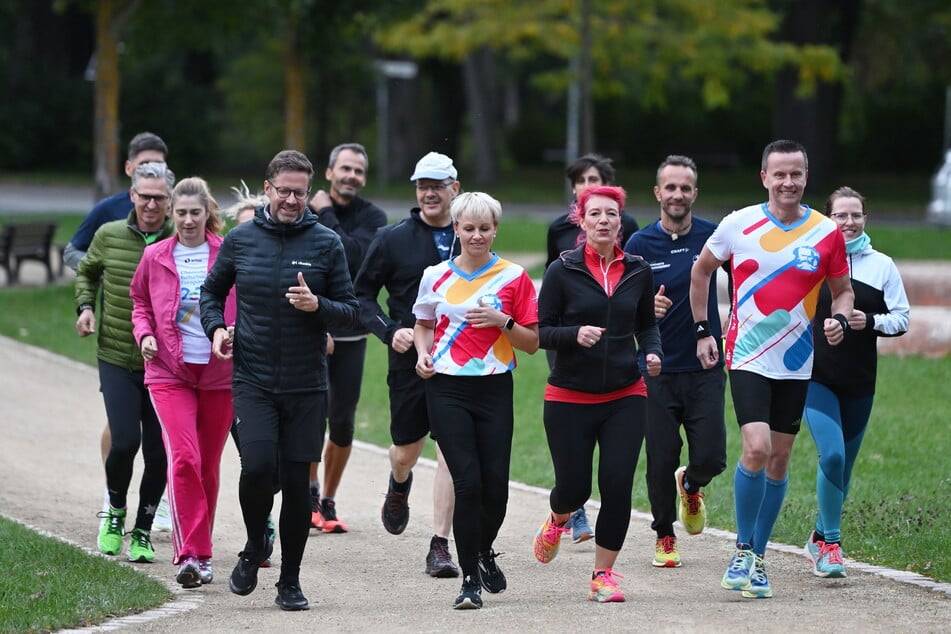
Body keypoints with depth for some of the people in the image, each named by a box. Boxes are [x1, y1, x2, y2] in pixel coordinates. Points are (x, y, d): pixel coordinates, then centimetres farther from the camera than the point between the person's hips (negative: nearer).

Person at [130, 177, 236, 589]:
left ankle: (199, 551, 24)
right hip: (169, 372, 0)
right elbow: (140, 302, 18)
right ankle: (190, 554, -18)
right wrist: (144, 334, 0)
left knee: (208, 465, 9)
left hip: (219, 373, 0)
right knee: (182, 458, -16)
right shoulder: (155, 257, 4)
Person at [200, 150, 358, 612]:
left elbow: (349, 312, 4)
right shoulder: (240, 240, 4)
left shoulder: (326, 244, 1)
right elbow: (212, 290, 19)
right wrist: (215, 327, 0)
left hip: (306, 385, 0)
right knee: (256, 466, -18)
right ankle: (255, 547, 10)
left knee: (296, 481, 2)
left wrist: (318, 306, -16)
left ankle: (290, 580, 16)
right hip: (252, 381, 0)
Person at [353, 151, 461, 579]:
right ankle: (399, 485, 49)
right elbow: (362, 294, 4)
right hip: (409, 362, 0)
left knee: (452, 452, -9)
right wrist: (389, 330, -11)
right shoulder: (393, 239, 0)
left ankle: (440, 545, -5)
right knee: (406, 450, 11)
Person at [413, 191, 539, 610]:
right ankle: (470, 579, -1)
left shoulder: (514, 277, 2)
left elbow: (532, 343, 4)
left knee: (495, 485, -1)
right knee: (468, 482, -11)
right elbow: (423, 324, 21)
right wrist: (423, 353, 1)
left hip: (495, 388, 1)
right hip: (447, 389, 0)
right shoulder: (436, 276, 5)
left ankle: (484, 552, 31)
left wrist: (502, 320, -13)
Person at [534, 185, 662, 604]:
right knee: (574, 487, 2)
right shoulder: (563, 271, -5)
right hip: (570, 398, -2)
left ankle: (603, 575, 7)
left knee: (617, 486, -8)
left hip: (624, 397, 2)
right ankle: (557, 520, 41)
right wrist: (575, 334, -23)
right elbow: (539, 331, -5)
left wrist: (653, 351, -2)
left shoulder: (638, 272, 4)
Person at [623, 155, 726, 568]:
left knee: (710, 458, -7)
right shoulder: (639, 245, -1)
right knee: (661, 460, 0)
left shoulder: (714, 237, -1)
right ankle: (664, 536, 22)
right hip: (657, 371, 0)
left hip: (705, 367, 0)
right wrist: (646, 309, -19)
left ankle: (691, 487, 29)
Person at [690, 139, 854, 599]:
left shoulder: (827, 232, -1)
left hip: (795, 362, 3)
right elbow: (701, 270, 11)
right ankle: (743, 549, -1)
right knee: (756, 448, -18)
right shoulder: (739, 225, -4)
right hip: (747, 357, -3)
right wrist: (702, 329, 8)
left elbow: (843, 290, 10)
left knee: (779, 458, 8)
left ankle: (757, 557, 22)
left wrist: (839, 319, -11)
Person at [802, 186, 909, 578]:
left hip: (859, 383, 3)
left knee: (843, 465, 9)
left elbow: (901, 319, 6)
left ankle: (820, 538, 28)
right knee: (832, 455, -19)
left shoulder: (882, 266, 5)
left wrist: (870, 322, -12)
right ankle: (830, 544, -9)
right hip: (816, 376, -3)